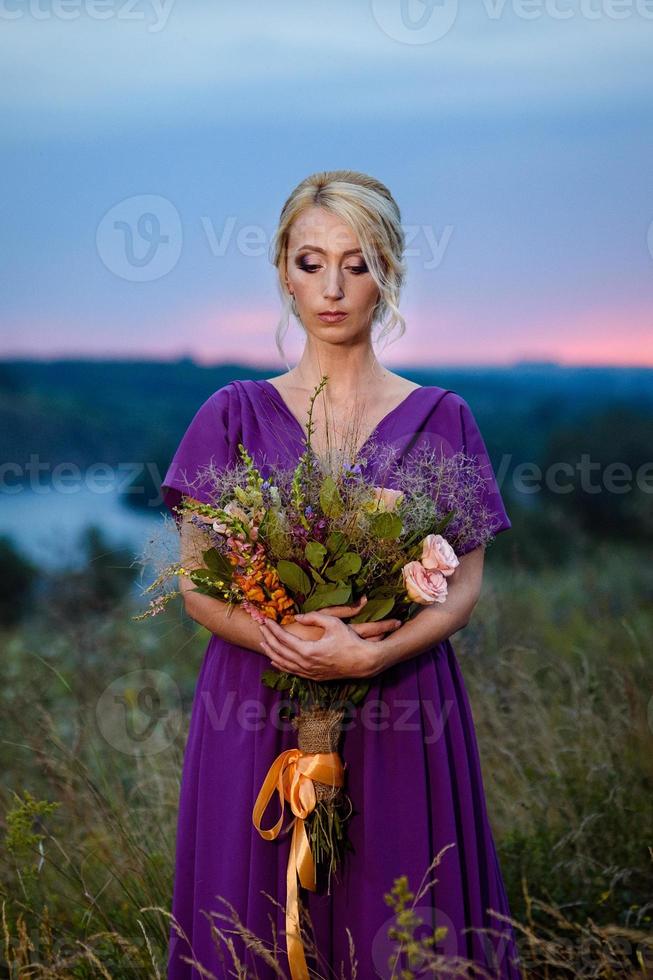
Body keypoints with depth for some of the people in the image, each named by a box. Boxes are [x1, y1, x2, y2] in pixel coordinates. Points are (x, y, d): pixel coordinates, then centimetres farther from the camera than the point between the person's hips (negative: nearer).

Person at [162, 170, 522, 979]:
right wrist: (278, 636, -18)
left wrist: (369, 654, -18)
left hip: (397, 714, 0)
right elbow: (196, 583, 1)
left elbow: (463, 586, 0)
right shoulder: (234, 414, 5)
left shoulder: (438, 418, 4)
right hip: (255, 714, 0)